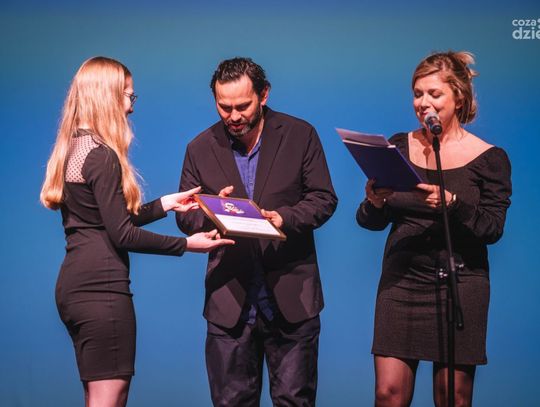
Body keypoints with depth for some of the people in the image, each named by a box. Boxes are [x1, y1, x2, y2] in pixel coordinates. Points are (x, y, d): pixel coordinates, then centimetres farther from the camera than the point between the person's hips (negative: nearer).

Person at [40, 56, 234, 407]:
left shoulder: (73, 149, 13)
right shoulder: (102, 156, -15)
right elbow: (122, 235, -15)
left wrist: (166, 204, 20)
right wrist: (185, 245, -8)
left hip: (76, 286, 10)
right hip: (101, 287, -10)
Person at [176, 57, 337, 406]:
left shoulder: (300, 135, 1)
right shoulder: (201, 148, 5)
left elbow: (324, 198, 0)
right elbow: (186, 216, 8)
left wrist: (286, 217, -19)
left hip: (290, 296, -1)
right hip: (229, 301, 2)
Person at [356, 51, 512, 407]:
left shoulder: (489, 159, -1)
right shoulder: (399, 147, 8)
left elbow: (492, 230, -9)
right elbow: (371, 222, 9)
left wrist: (452, 203, -26)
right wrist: (374, 202, -14)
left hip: (459, 285, -2)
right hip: (401, 281, 3)